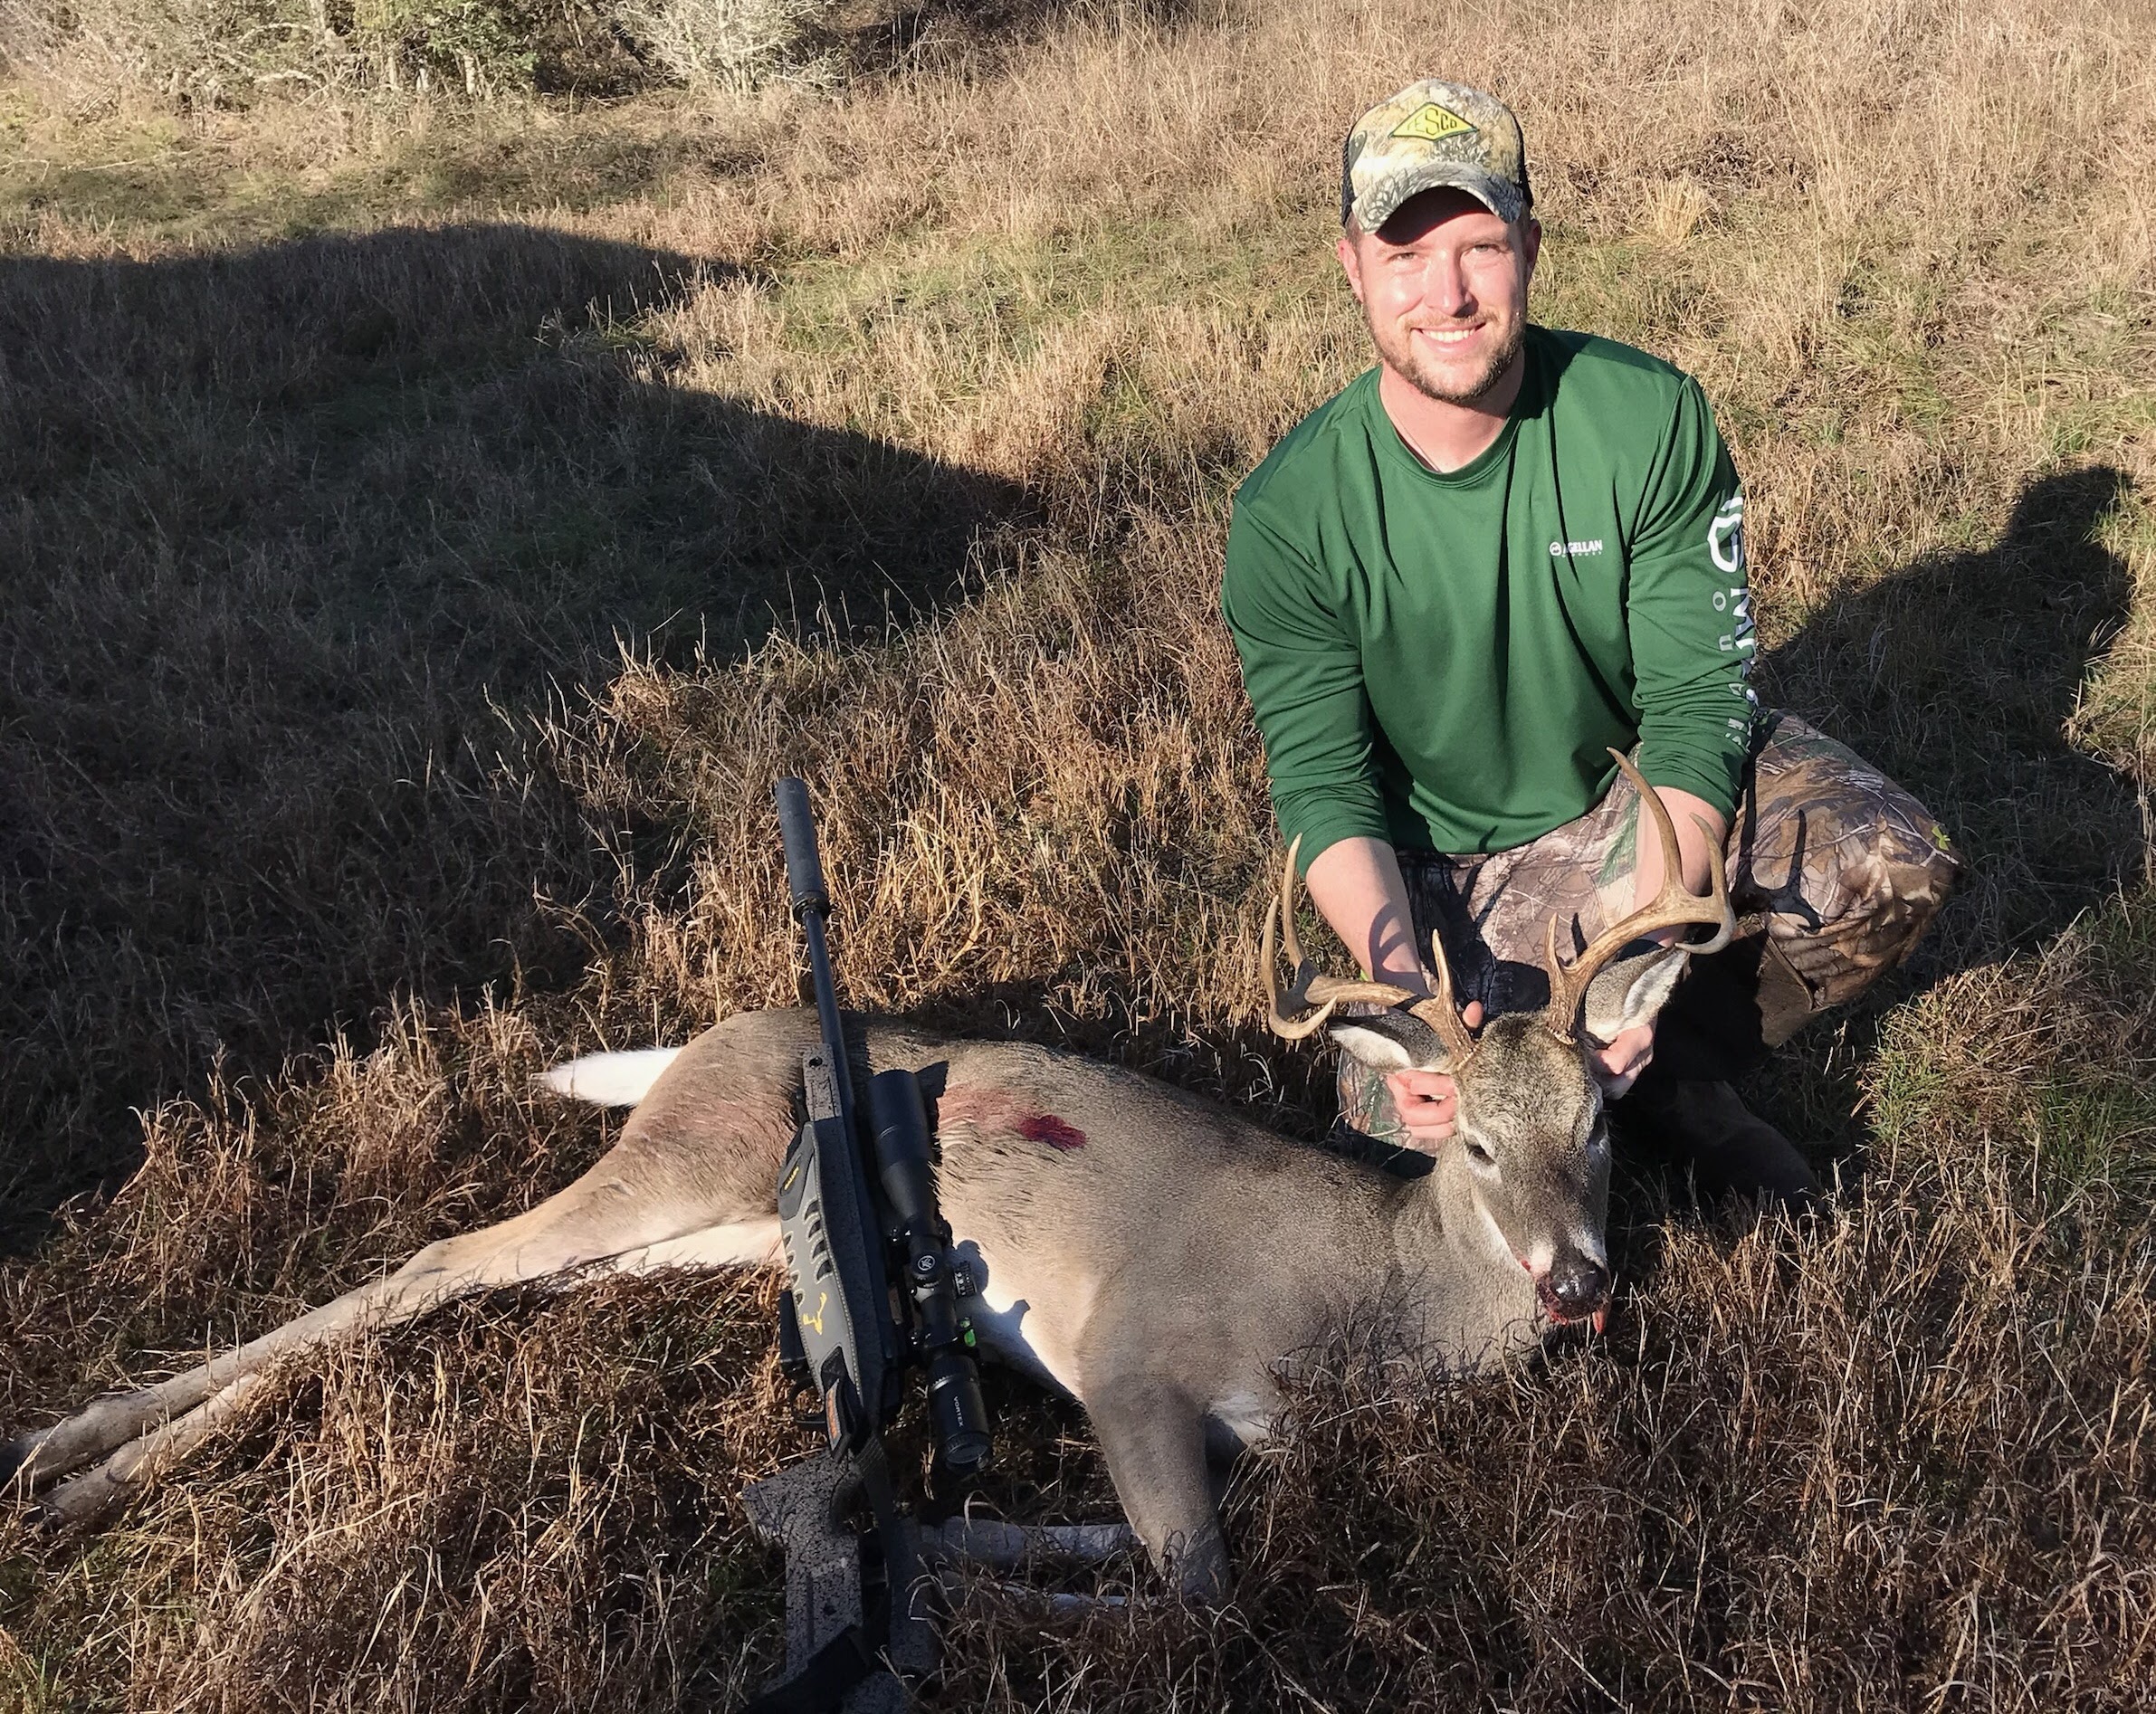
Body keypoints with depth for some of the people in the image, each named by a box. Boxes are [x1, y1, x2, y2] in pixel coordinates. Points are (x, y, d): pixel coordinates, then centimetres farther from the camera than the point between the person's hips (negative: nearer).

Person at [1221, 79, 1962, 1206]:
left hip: (1649, 794, 2)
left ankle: (1679, 1067, 1)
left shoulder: (1651, 417, -15)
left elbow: (1698, 698, -17)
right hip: (1448, 861, -1)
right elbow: (1323, 785, -15)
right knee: (1409, 1118, -25)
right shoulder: (1291, 511, -16)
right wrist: (1402, 982, -33)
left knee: (1894, 860, -25)